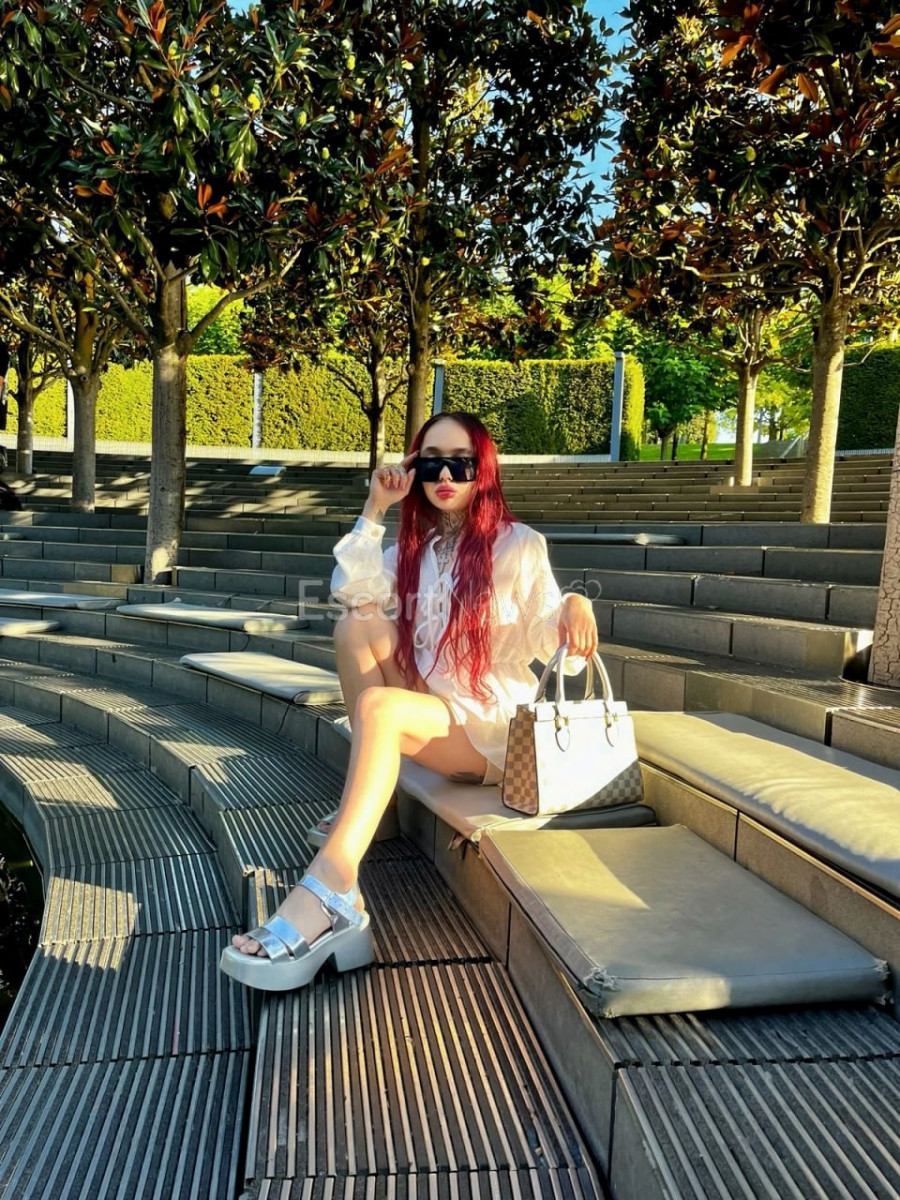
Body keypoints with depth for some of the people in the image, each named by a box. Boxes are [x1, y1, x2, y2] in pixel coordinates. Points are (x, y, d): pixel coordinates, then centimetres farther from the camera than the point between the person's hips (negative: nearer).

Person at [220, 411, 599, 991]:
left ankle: (331, 895, -46)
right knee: (359, 622, -16)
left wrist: (573, 606, -26)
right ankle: (371, 798, -12)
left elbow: (541, 641, -6)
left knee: (378, 705, -34)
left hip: (490, 724, -6)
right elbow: (353, 590, -3)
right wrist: (374, 512, -6)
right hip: (425, 707, 6)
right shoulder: (414, 546, 14)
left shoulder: (518, 545, -2)